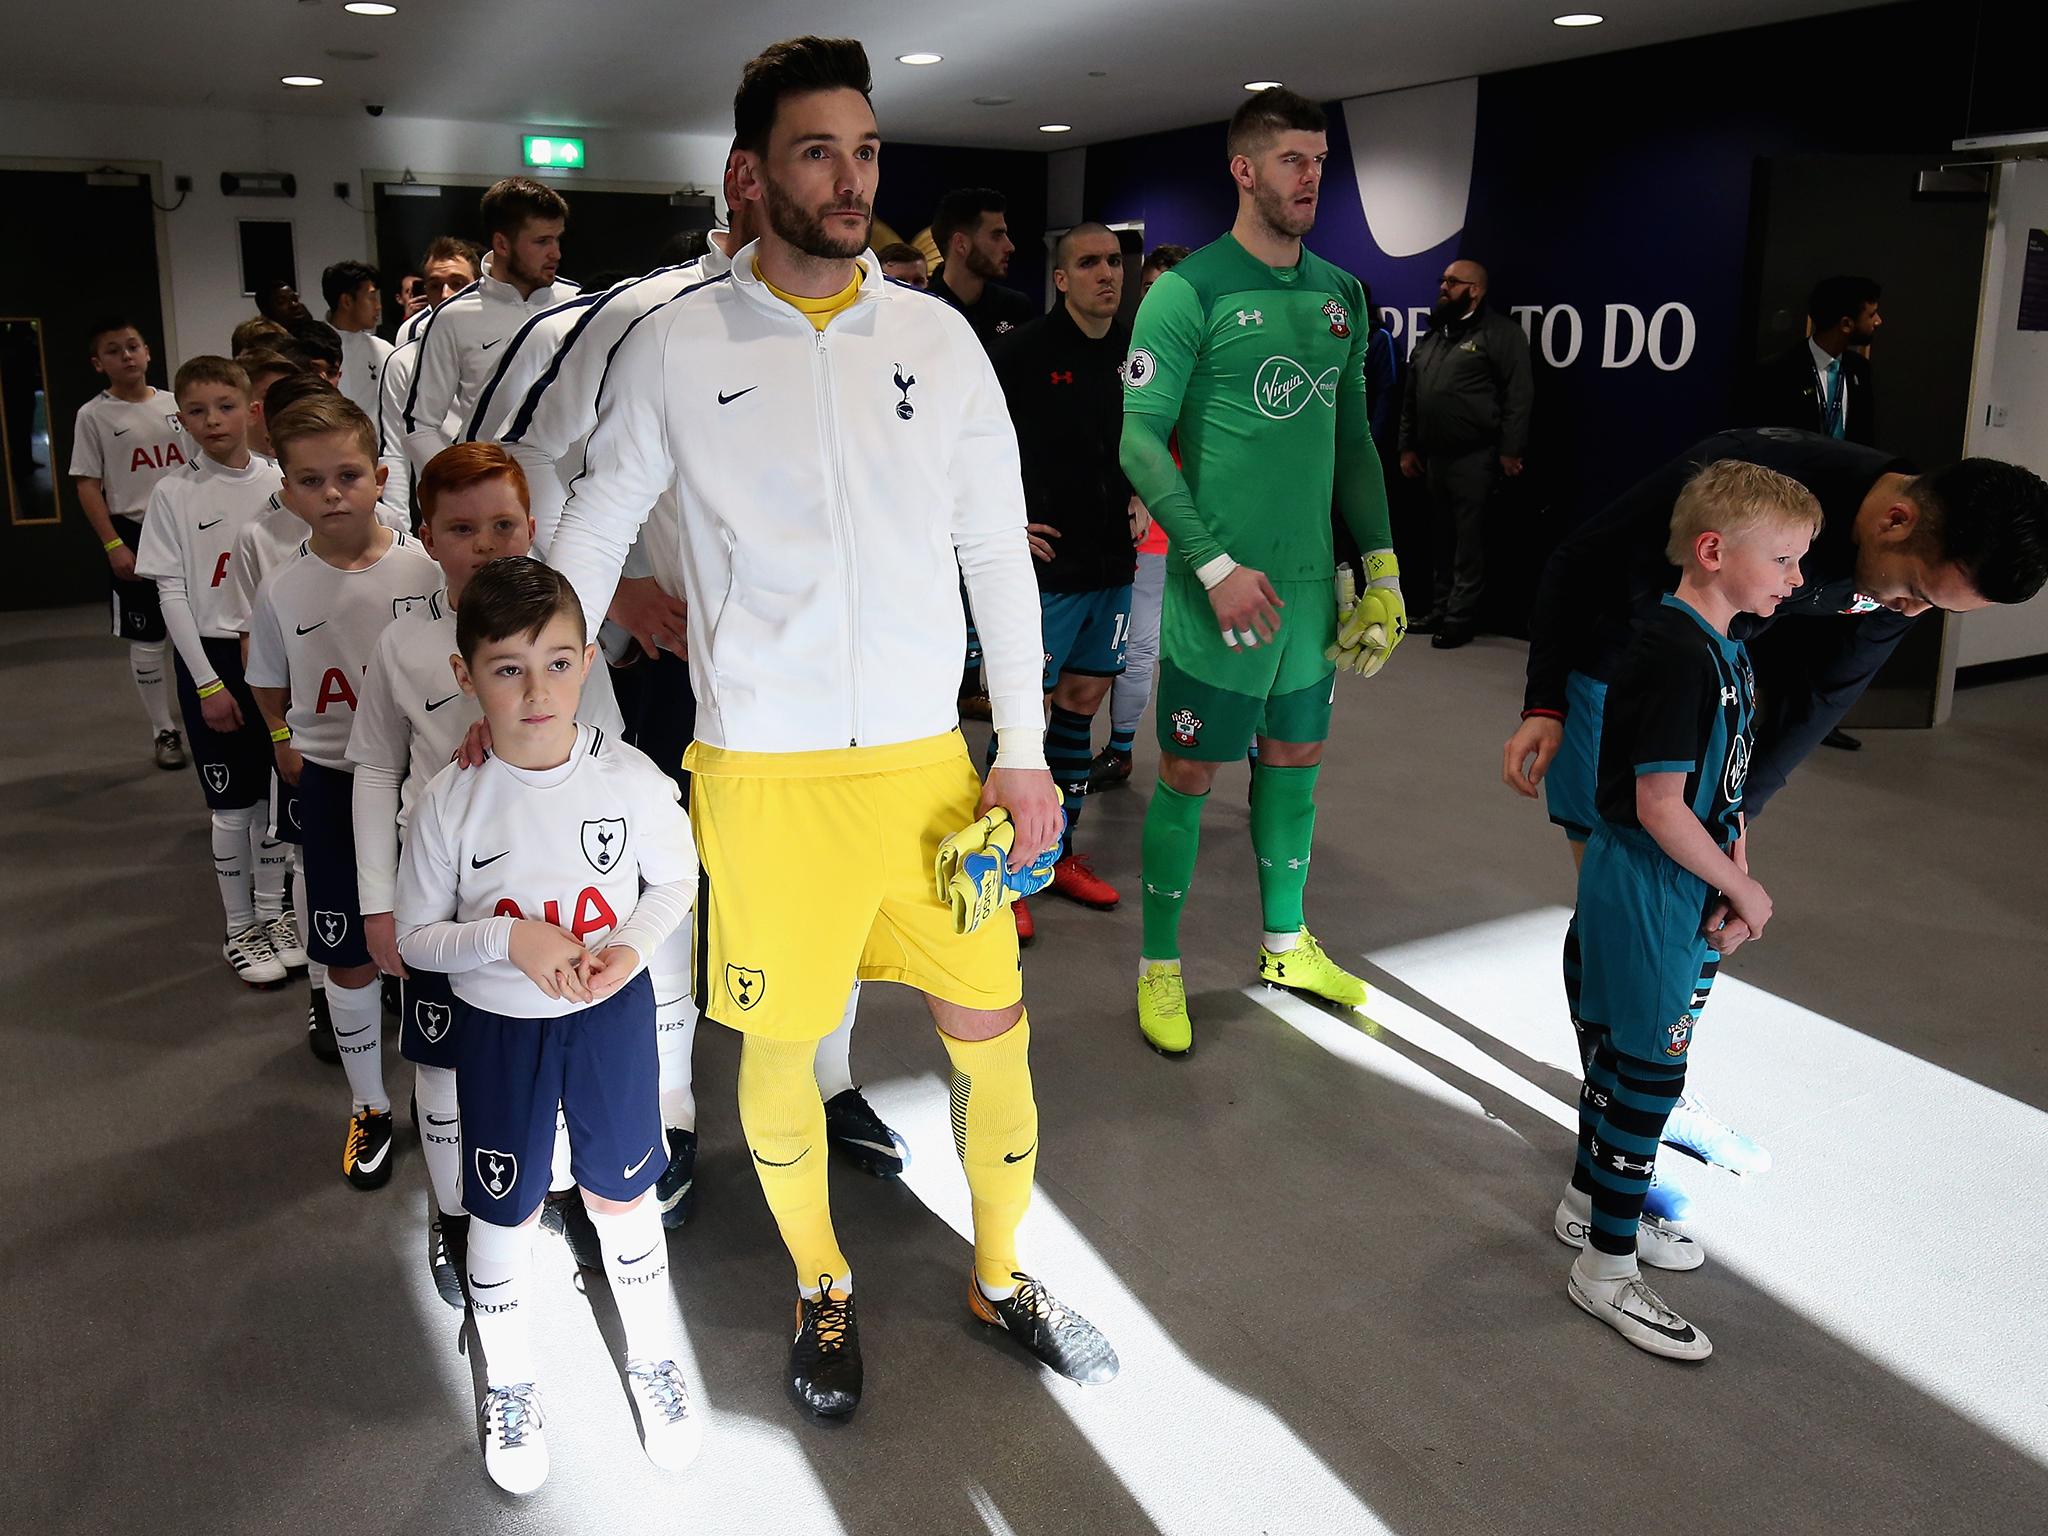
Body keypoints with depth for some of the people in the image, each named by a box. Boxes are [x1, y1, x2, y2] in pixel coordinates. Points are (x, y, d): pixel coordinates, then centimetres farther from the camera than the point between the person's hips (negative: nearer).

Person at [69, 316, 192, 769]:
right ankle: (163, 730, 13)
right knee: (145, 637, 3)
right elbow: (87, 485, -4)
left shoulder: (174, 405, 6)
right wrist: (113, 545, -12)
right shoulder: (93, 415, -3)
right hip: (134, 532, -3)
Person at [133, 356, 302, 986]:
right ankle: (239, 929, 17)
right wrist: (208, 683, -9)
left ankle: (272, 913, 27)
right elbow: (172, 593, -5)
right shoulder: (174, 494, -4)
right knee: (231, 800, 4)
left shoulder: (280, 483, 1)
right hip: (213, 655, -2)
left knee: (276, 792, 11)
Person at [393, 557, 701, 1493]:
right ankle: (508, 1383, 40)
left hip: (613, 1016, 0)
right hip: (498, 1028, 0)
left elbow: (676, 880, 0)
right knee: (502, 1212, 14)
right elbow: (416, 936, -7)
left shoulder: (628, 776, -16)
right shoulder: (449, 802, -17)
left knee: (622, 1198, 15)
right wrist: (510, 936, -24)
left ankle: (653, 1362, 40)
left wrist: (634, 944, -19)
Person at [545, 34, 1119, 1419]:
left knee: (991, 1028, 8)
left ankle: (1001, 1276, 34)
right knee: (778, 1046, 9)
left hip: (925, 755, 2)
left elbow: (997, 554, 4)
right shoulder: (675, 347, -1)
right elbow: (594, 529, 6)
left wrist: (1026, 752, 1)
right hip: (761, 770, -1)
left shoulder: (937, 337, 3)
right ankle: (825, 1290, 36)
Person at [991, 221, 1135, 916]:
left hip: (1110, 566, 6)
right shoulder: (1022, 351, -10)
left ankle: (1060, 852, 27)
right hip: (1046, 567, -6)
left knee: (1082, 701, 14)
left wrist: (1139, 498, 10)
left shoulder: (1135, 351, 6)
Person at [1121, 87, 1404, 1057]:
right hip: (1220, 585, -6)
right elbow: (1141, 440, -13)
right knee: (1189, 776, 2)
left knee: (1295, 760, 16)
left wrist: (1381, 564, 10)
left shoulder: (1341, 295, 10)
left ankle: (1286, 945, 34)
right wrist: (1218, 566, -18)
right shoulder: (1190, 291, -9)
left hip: (1311, 580, 6)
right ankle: (1159, 968, 18)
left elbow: (1352, 438, 16)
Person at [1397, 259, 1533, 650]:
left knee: (1469, 540, -3)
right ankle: (1441, 609, 21)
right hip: (1434, 456, 7)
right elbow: (1410, 398, 21)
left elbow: (1518, 395, -10)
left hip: (1475, 457, -7)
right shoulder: (1431, 337, 18)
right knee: (1443, 537, 13)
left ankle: (1461, 617, 1)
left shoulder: (1500, 332, -4)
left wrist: (1510, 450, -15)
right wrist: (1407, 446, 15)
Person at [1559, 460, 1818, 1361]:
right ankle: (1606, 1269, 11)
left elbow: (1725, 788, 11)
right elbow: (1661, 807, -25)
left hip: (1684, 891, 10)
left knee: (1623, 1048, 20)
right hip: (1644, 890, -10)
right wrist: (1743, 890, -13)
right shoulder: (1677, 655, -23)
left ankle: (1589, 1205, 37)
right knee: (1651, 1069, -2)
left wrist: (1735, 886, -1)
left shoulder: (1723, 652, 9)